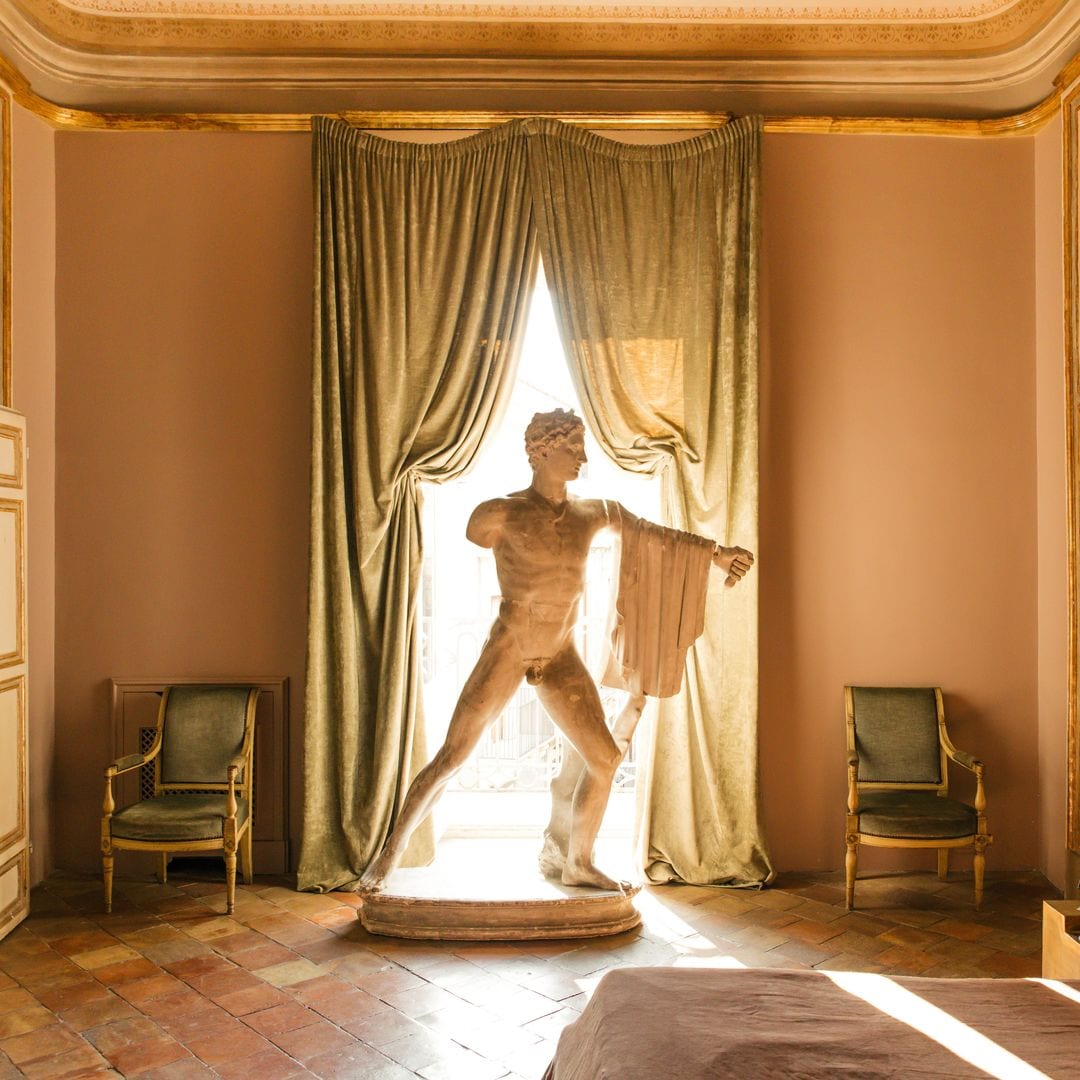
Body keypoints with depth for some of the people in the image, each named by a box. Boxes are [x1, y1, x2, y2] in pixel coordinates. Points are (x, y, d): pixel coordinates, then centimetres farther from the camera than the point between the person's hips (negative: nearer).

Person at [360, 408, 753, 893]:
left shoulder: (595, 514, 5)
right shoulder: (501, 514, -10)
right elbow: (472, 536, 11)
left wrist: (716, 552, 6)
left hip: (561, 657, 5)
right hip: (507, 649, -5)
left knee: (605, 757, 3)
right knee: (451, 757, -6)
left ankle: (577, 862, 23)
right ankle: (388, 855, 12)